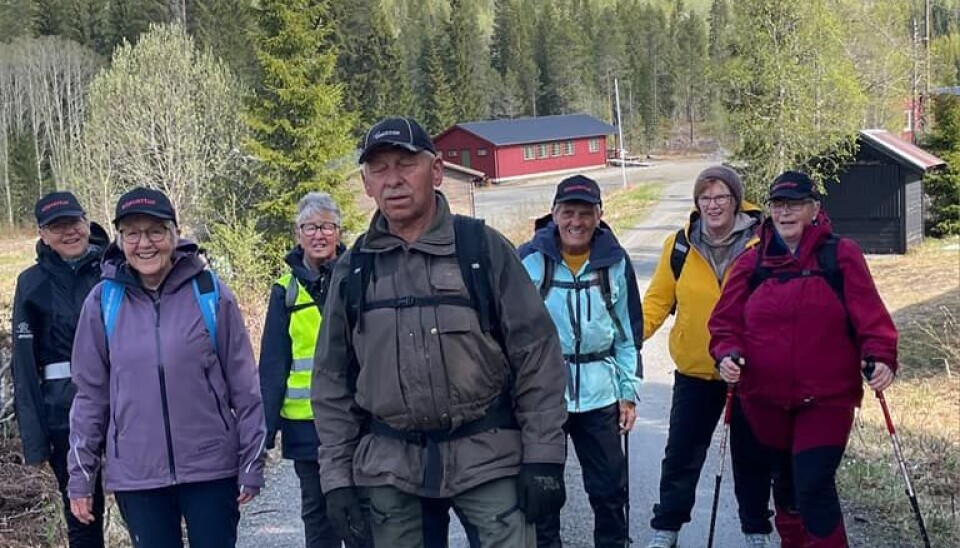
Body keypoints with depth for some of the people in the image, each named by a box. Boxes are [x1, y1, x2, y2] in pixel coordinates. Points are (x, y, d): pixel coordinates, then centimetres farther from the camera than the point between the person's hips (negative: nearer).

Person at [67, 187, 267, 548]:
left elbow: (243, 384, 1)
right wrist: (80, 475, 6)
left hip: (212, 468, -1)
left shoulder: (210, 293, -3)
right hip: (135, 475, 1)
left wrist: (252, 464, 1)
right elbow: (90, 393, 6)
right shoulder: (103, 301, 0)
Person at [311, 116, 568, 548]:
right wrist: (336, 476, 4)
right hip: (388, 466, 3)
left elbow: (536, 356, -3)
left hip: (487, 457, -2)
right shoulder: (352, 270, 5)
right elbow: (332, 381, 9)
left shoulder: (483, 248, -3)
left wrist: (543, 457, -7)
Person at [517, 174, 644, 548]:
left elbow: (629, 332, 9)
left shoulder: (616, 262, 3)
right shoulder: (529, 259, -5)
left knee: (610, 488, 10)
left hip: (600, 393, 2)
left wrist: (628, 391, 6)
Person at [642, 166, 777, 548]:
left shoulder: (761, 243, -8)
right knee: (682, 454, 8)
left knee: (751, 455, 14)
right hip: (695, 371, 1)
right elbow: (658, 299, -1)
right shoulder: (679, 246, -5)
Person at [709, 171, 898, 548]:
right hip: (766, 398, 4)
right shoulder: (752, 262, 4)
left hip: (827, 397, -3)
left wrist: (880, 356, -22)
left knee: (814, 485, -12)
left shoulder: (841, 256, -3)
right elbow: (726, 320, 5)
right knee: (786, 480, 19)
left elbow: (869, 314, -7)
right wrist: (728, 353, -13)